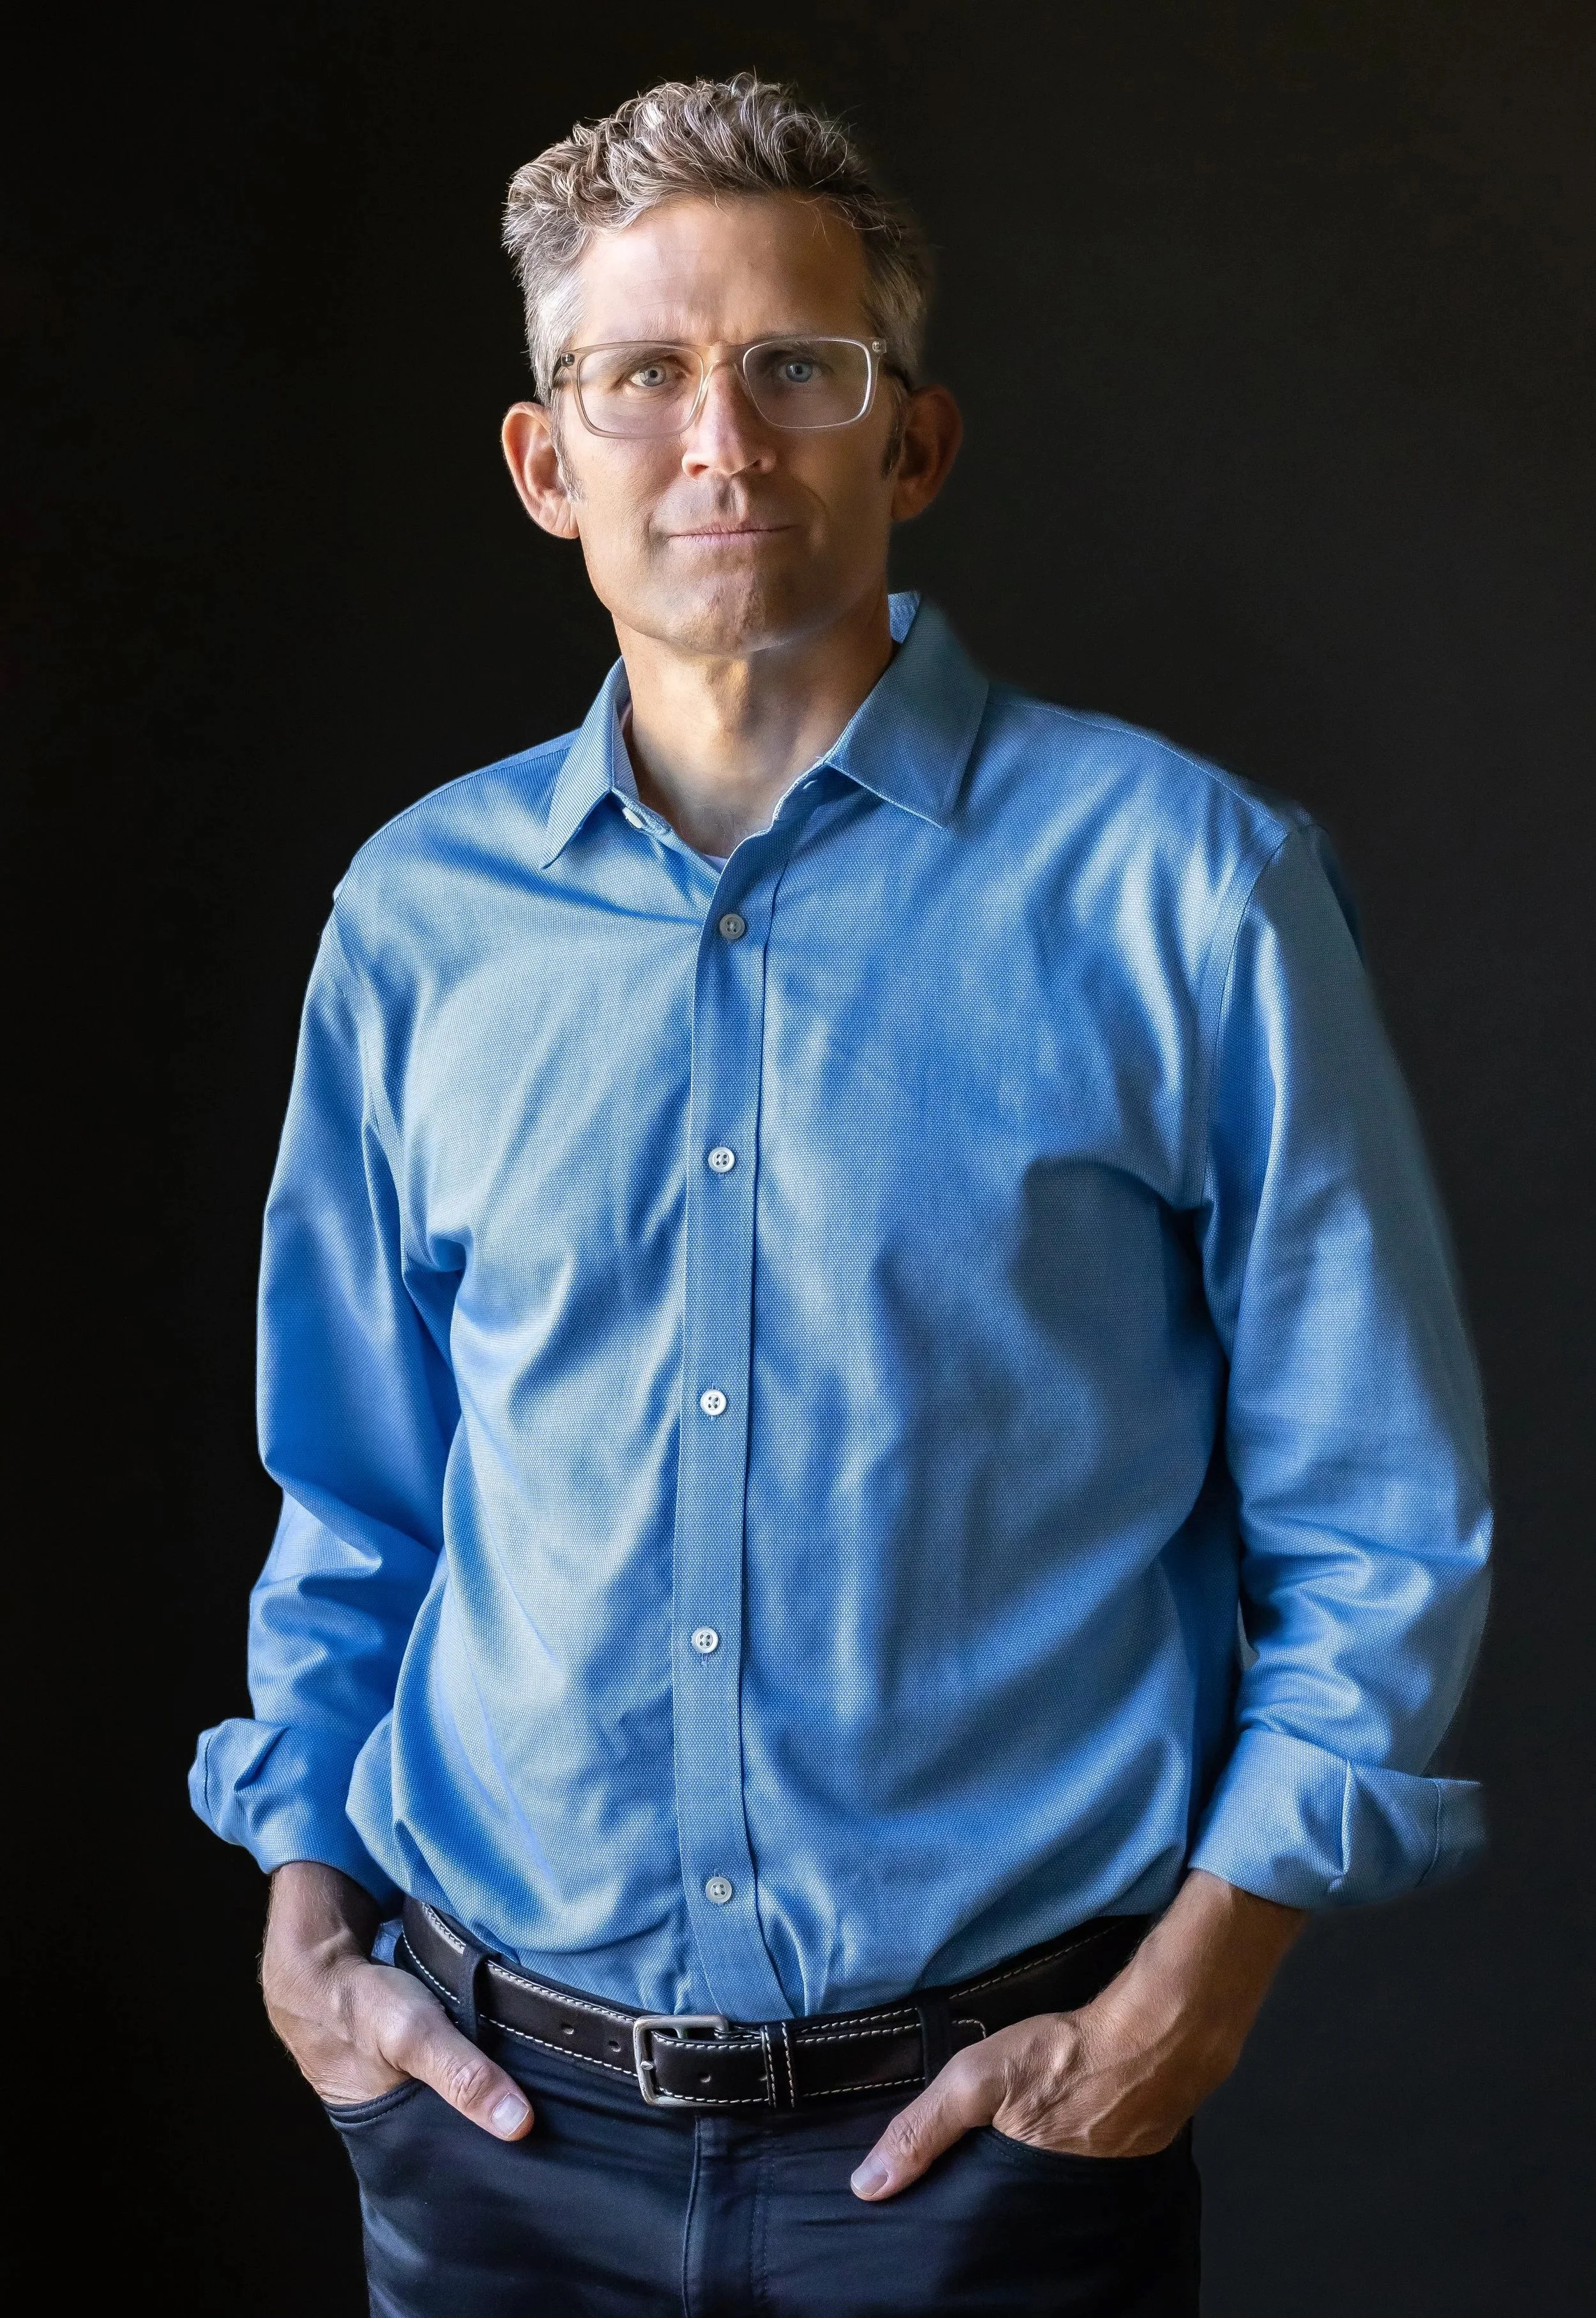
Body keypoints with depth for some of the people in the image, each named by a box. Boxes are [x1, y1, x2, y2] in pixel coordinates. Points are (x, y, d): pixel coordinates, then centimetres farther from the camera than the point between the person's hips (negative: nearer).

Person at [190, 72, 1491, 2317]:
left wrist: (1186, 2003, -10)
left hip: (997, 2120, -2)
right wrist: (307, 1926, 3)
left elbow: (1379, 1529, -4)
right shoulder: (420, 912, 2)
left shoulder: (1188, 887, -8)